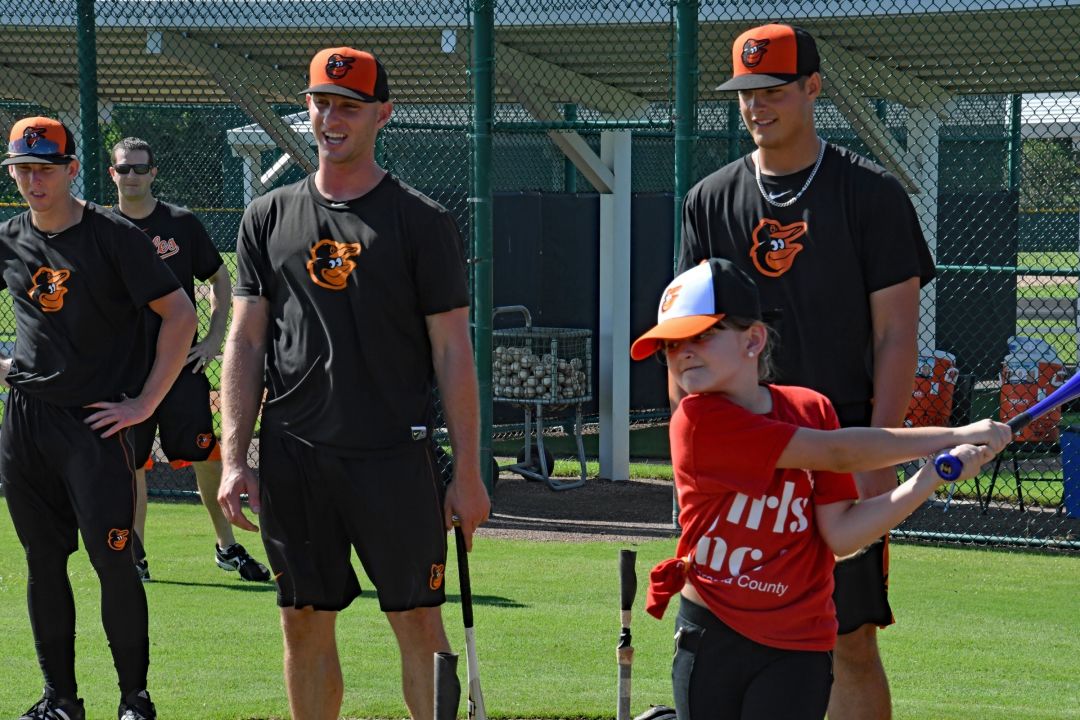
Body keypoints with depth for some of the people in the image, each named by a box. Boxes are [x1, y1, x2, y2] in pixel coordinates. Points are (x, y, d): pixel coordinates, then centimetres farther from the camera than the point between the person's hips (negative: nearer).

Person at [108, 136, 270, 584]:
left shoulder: (182, 224, 3)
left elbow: (220, 281, 11)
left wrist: (214, 339, 2)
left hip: (182, 362, 0)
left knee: (206, 457, -3)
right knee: (131, 462, 2)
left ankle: (227, 546, 9)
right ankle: (136, 557, 11)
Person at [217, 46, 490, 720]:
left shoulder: (423, 221, 1)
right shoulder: (269, 217, 11)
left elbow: (452, 350, 0)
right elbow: (246, 342, 9)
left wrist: (468, 473, -5)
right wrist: (234, 460, 1)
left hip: (396, 459, -3)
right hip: (293, 458, 3)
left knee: (418, 621, -2)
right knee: (305, 623, 7)